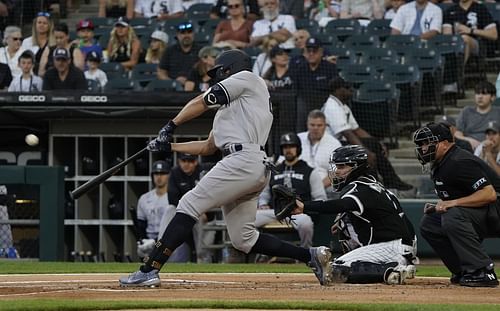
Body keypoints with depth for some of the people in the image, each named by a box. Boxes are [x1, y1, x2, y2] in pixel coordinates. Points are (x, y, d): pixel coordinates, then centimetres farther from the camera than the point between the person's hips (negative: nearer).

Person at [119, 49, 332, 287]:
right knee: (243, 239, 9)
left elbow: (200, 103, 3)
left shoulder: (247, 78, 9)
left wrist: (170, 127, 8)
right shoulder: (228, 106, 34)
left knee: (189, 205, -12)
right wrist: (169, 146, 28)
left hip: (243, 159, -10)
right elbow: (208, 147, 32)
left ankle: (149, 270, -20)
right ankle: (310, 255, 11)